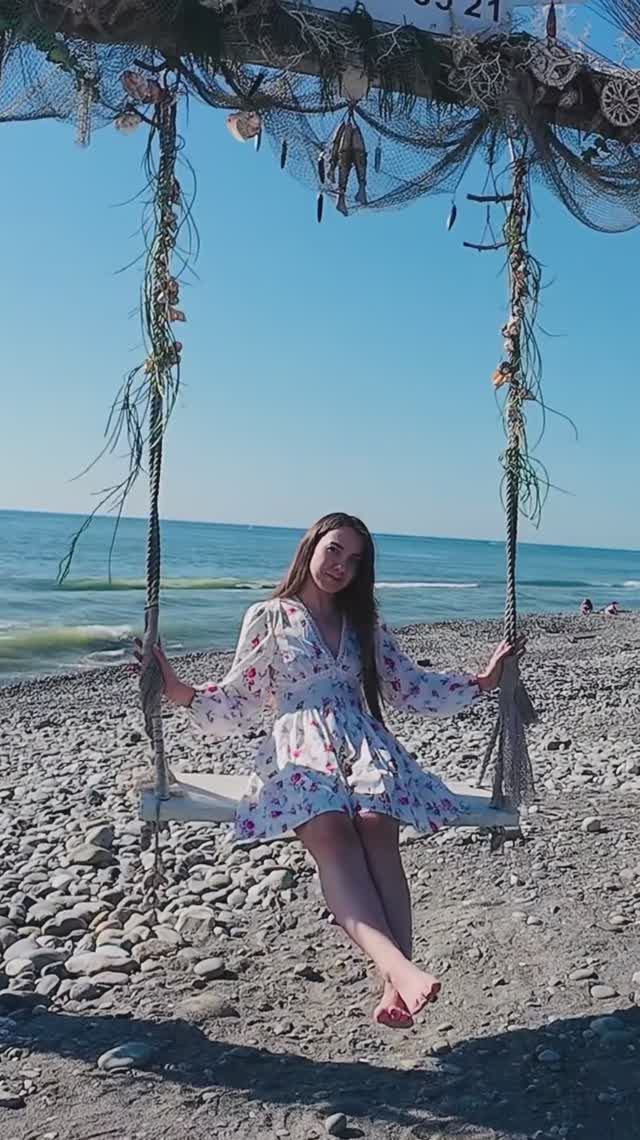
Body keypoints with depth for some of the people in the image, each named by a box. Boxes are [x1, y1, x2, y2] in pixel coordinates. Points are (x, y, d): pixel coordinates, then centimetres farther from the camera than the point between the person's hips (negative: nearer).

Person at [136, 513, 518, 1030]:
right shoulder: (268, 617, 14)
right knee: (329, 827, -36)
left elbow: (412, 688, 22)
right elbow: (236, 702, 10)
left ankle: (395, 984, -41)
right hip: (299, 746, -2)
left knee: (377, 824, -32)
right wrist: (182, 692, -7)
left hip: (363, 740, 3)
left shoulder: (366, 626, 24)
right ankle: (396, 965, -51)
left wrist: (480, 682, 13)